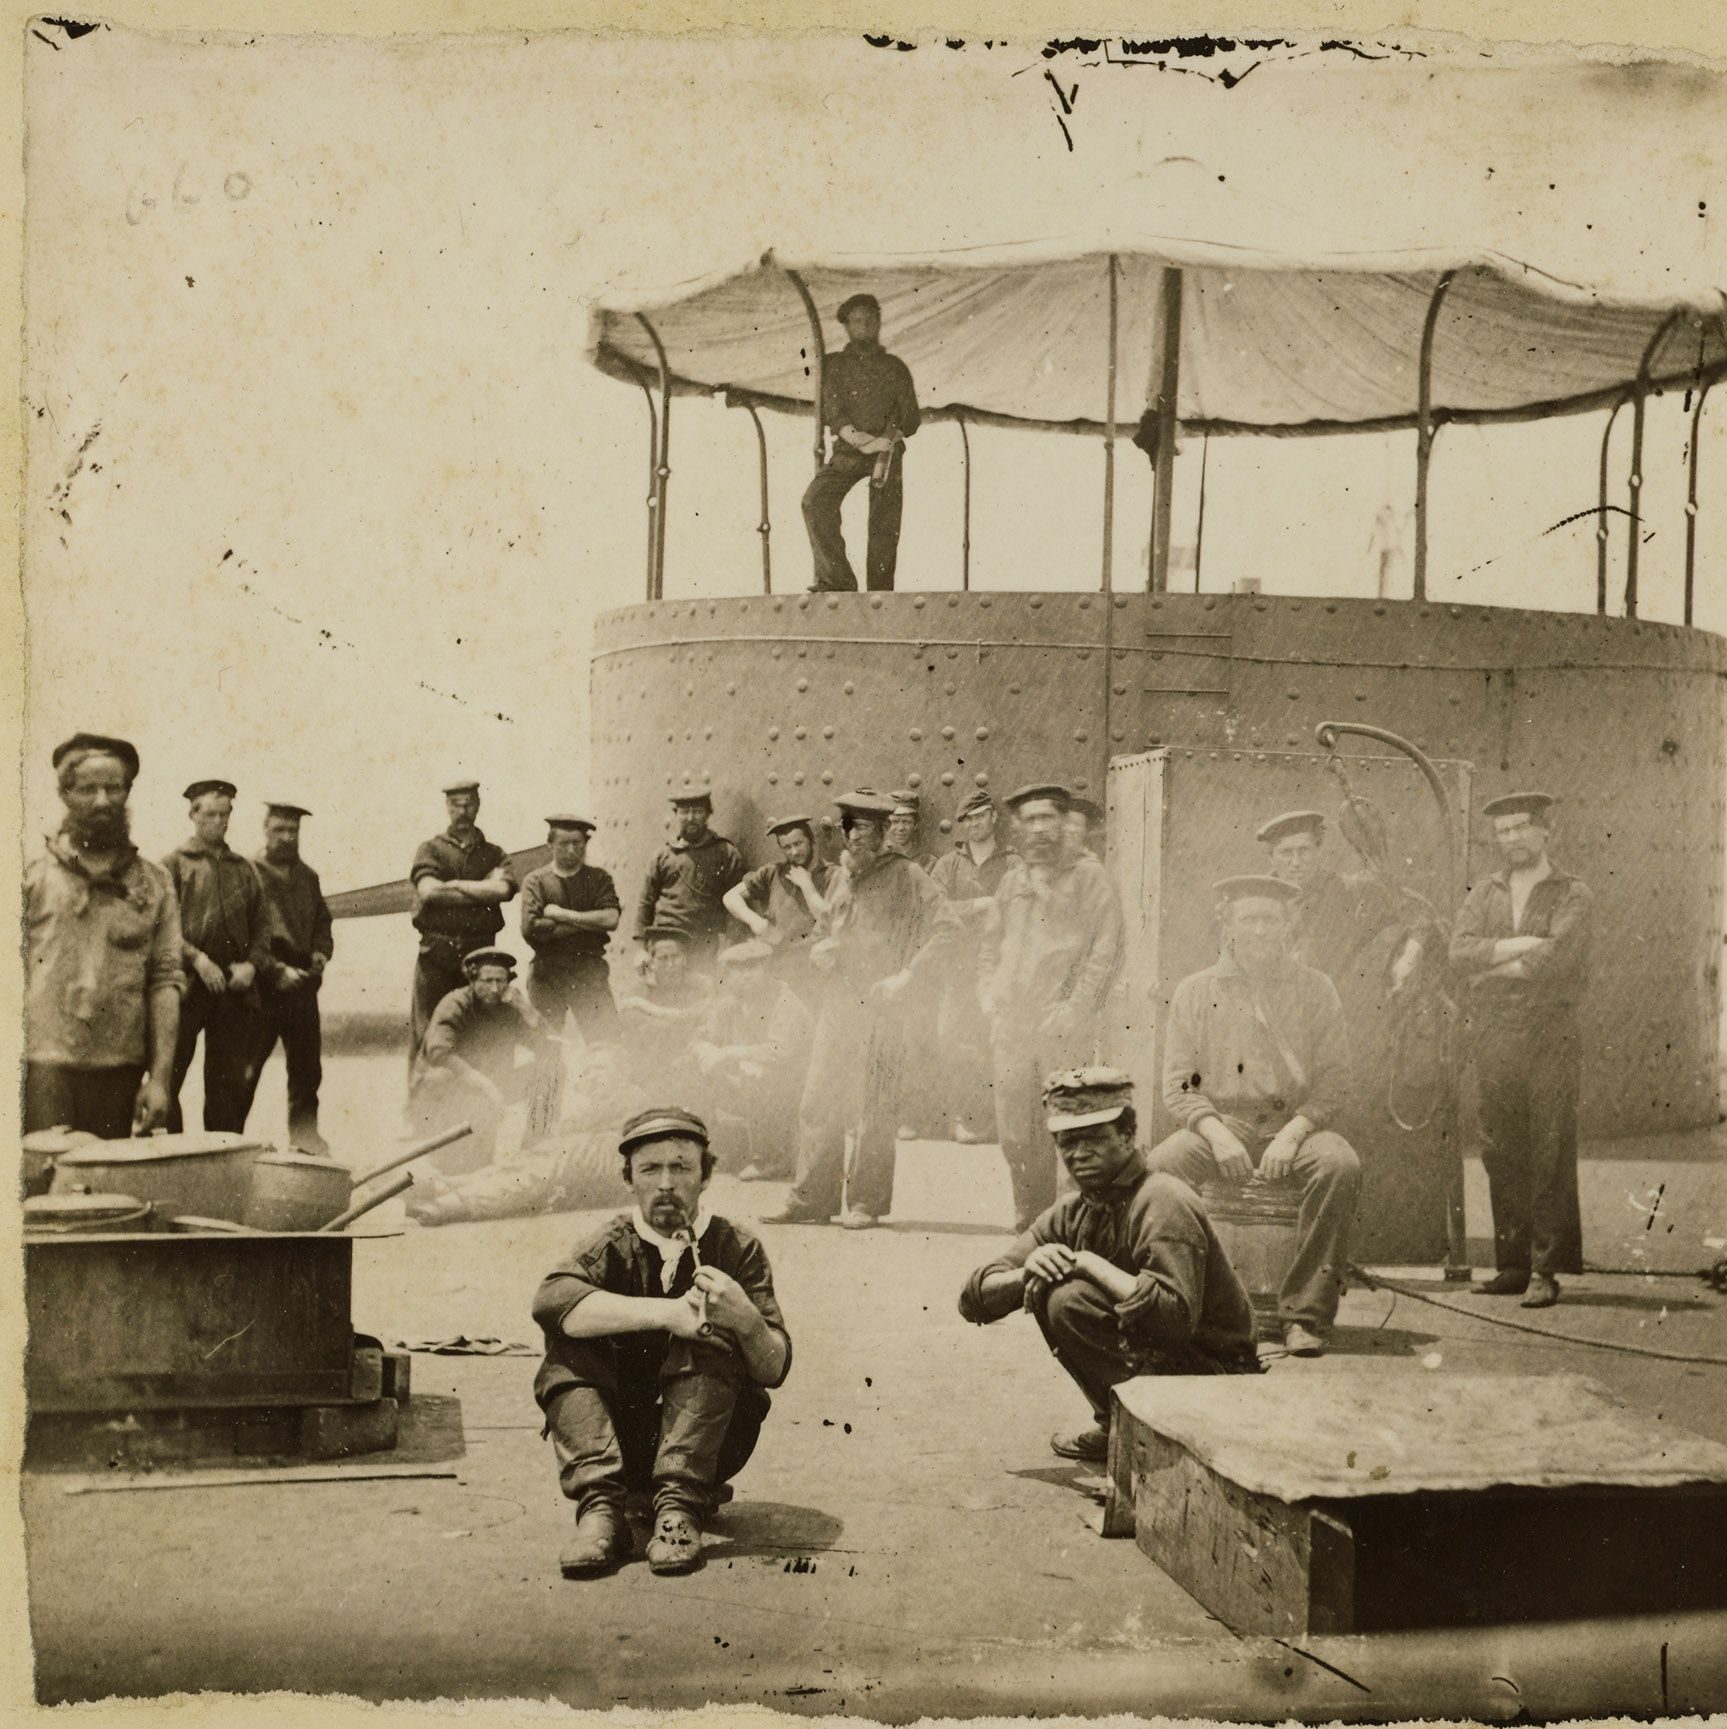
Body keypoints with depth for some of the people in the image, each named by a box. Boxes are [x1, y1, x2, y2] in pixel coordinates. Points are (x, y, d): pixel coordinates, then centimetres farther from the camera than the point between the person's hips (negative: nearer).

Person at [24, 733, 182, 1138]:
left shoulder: (154, 883, 10)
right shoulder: (34, 877, 6)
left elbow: (166, 981, 6)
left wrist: (159, 1076, -1)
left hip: (122, 1073, 2)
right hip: (45, 1067, -2)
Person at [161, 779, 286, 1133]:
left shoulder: (245, 869, 17)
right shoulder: (174, 863, 5)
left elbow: (263, 924, 14)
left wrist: (252, 964, -2)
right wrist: (196, 958, -15)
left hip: (235, 986, 4)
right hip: (187, 984, -3)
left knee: (230, 1081, 5)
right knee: (168, 1077, -4)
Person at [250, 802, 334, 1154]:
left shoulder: (307, 876, 15)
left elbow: (322, 920, 22)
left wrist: (322, 951, 1)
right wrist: (276, 970, -16)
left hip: (302, 982, 6)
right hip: (263, 986, -6)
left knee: (307, 1062, 9)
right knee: (248, 1064, -2)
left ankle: (304, 1133, 19)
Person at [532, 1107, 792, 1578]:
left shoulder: (736, 1250, -1)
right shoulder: (613, 1247, 0)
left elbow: (775, 1371, -8)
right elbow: (550, 1299, -24)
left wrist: (746, 1319, -31)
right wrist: (665, 1313, -33)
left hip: (705, 1442, -1)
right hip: (621, 1442, 1)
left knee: (714, 1335, -23)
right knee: (566, 1348, -20)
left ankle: (679, 1505, -30)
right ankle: (600, 1508, -31)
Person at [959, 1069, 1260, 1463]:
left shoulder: (1162, 1203, -20)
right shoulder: (1072, 1213, 3)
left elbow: (1177, 1317, -35)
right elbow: (975, 1300, 2)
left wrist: (1091, 1265, -25)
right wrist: (1026, 1274, -20)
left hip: (1215, 1375, -8)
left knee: (1071, 1300, -22)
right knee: (1048, 1290, 3)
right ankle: (1114, 1424, 11)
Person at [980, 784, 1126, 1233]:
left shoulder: (1088, 875, 1)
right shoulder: (1012, 878, 17)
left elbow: (1108, 946, -5)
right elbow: (991, 943, 25)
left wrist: (1076, 1008, -11)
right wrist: (989, 996, 10)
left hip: (1064, 1025, -5)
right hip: (1010, 1024, 5)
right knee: (1013, 1131, 3)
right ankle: (1029, 1217, 15)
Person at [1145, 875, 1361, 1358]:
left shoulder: (1315, 989, 9)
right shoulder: (1194, 991, 9)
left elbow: (1333, 1083, 3)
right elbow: (1178, 1085, 5)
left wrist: (1291, 1135, -14)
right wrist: (1217, 1134, -13)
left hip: (1295, 1124, 0)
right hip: (1217, 1124, 0)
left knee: (1340, 1165, -33)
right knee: (1153, 1169, -29)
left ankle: (1306, 1314, -26)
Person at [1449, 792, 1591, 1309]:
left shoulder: (1574, 896, 3)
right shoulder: (1483, 894, 16)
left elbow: (1554, 961, -13)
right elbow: (1460, 951, 0)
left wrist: (1491, 964, -4)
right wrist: (1521, 945, -10)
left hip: (1550, 1038, -4)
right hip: (1492, 1038, 4)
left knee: (1549, 1156, -7)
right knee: (1500, 1155, 4)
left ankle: (1545, 1270, -5)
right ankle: (1512, 1262, 10)